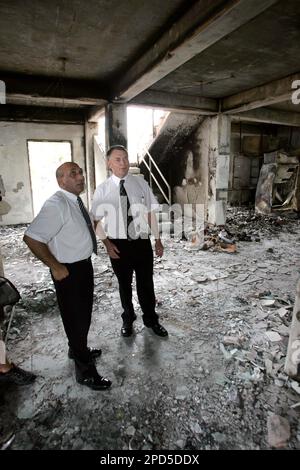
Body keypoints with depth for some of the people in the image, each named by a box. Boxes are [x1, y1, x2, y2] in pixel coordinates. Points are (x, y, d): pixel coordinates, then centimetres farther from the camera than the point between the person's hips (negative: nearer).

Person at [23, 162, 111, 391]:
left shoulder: (76, 201, 5)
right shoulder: (56, 205, -23)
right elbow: (32, 238, -30)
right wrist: (56, 267, -24)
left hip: (85, 264, 9)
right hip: (69, 271, -9)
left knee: (85, 312, 25)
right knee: (76, 318, 6)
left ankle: (79, 350, 50)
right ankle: (84, 370, 26)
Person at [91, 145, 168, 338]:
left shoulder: (141, 183, -4)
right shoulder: (102, 190, -6)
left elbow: (151, 213, -1)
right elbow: (97, 221, -4)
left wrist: (158, 240, 0)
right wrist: (107, 244, -13)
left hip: (142, 242, 1)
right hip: (118, 244, 0)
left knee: (146, 283, 13)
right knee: (124, 284, 18)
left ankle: (151, 319, 38)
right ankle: (128, 319, 43)